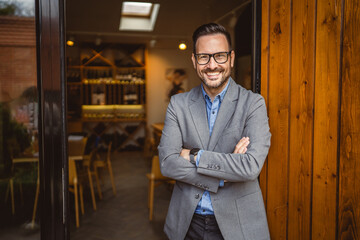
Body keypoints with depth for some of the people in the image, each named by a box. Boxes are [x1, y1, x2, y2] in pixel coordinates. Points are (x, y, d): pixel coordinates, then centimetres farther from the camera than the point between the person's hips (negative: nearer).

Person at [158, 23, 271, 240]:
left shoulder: (253, 103, -9)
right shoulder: (178, 104, -2)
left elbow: (251, 166, -21)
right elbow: (167, 163, -11)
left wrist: (195, 156, -16)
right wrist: (225, 175, -18)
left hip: (236, 222, -2)